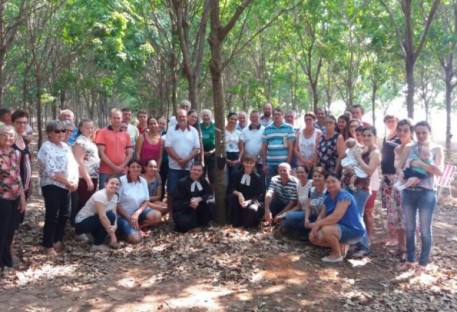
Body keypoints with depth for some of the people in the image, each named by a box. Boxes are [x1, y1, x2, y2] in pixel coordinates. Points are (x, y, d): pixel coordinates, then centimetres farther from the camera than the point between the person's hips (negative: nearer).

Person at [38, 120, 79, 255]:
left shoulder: (66, 146, 13)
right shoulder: (46, 148, -12)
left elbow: (74, 164, 13)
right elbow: (51, 171, -20)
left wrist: (75, 181, -4)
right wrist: (68, 183, -15)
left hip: (66, 187, 8)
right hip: (52, 186, -8)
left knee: (64, 215, 14)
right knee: (52, 216, -4)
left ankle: (58, 240, 29)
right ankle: (48, 245, 6)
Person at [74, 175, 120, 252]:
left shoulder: (115, 197, -1)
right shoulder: (100, 195, -26)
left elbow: (114, 214, -9)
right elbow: (102, 217, -32)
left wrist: (114, 226, -31)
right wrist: (112, 235, -32)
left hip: (93, 222, 8)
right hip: (81, 223, -8)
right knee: (110, 216, -24)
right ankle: (97, 245, -14)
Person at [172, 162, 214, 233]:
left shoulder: (203, 181, 3)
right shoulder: (182, 182, -12)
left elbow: (209, 194, -4)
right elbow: (177, 201, -14)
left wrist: (199, 199, -22)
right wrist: (189, 204, -30)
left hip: (197, 208, 5)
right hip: (183, 210, -5)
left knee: (211, 203, -22)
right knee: (185, 224, -35)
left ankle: (202, 223, -4)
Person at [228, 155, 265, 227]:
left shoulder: (257, 178, -9)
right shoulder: (238, 174, 1)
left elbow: (259, 195, -11)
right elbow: (231, 188, -3)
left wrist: (248, 201, -29)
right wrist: (238, 194, -25)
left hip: (252, 201, -3)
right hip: (240, 199, 4)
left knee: (253, 209, -37)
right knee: (231, 197, -28)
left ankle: (248, 225, -3)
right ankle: (234, 223, -14)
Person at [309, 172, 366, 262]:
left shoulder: (344, 196, -22)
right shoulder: (327, 198, 6)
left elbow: (336, 217, -31)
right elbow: (321, 216, 5)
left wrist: (317, 224, -25)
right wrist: (315, 228, -13)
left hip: (354, 231, -9)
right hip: (341, 228, 9)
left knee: (326, 230, -33)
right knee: (313, 238, 5)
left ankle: (337, 255, -9)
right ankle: (342, 246, 13)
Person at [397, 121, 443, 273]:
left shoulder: (436, 149, -1)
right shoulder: (408, 148, 5)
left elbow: (439, 171, -11)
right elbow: (399, 168, 3)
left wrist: (421, 164, -23)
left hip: (427, 192, -3)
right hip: (408, 191, 3)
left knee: (425, 229, 4)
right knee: (409, 228, 11)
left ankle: (423, 263, 16)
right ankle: (410, 260, 24)